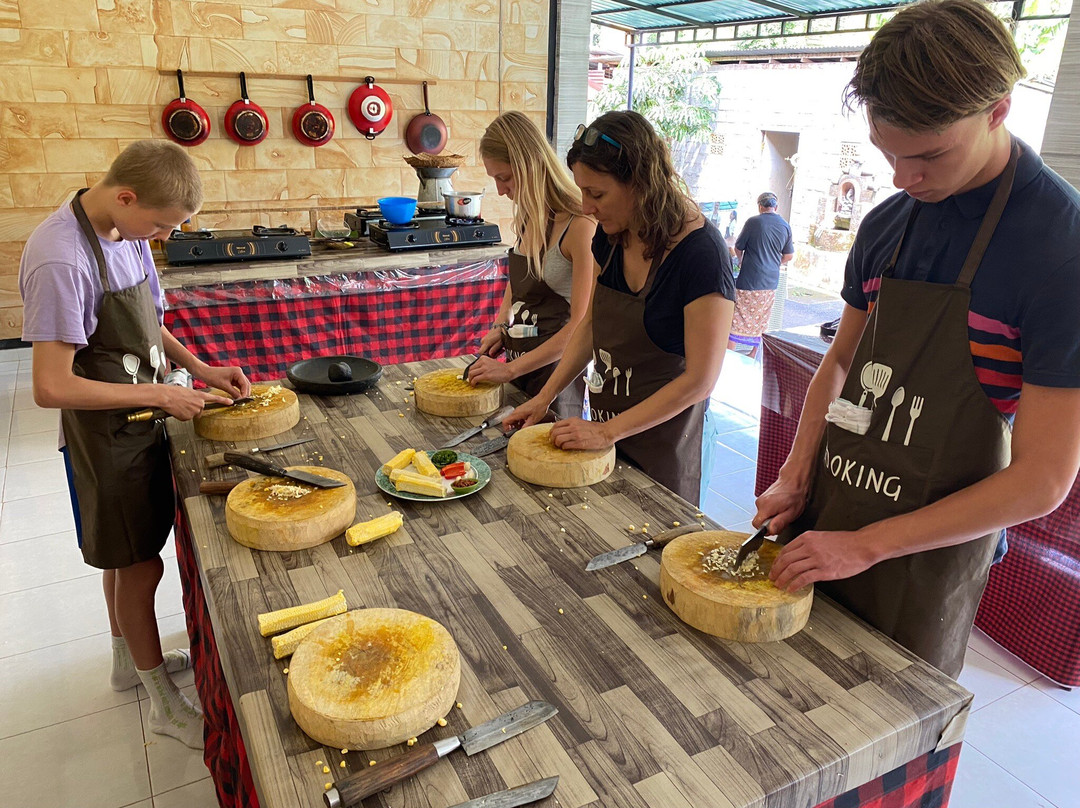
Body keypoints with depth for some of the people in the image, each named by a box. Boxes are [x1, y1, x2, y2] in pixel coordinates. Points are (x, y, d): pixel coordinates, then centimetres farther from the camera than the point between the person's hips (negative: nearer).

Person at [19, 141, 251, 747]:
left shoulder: (127, 231, -1)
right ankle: (166, 703, 25)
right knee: (141, 565, 6)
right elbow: (52, 387, -27)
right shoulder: (62, 259, -28)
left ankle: (131, 660, 44)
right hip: (105, 436, -8)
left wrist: (199, 367, 2)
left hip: (140, 422, 8)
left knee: (126, 556, 23)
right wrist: (160, 394, -22)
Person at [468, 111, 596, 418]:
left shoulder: (580, 226, -20)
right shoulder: (527, 216, 4)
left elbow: (581, 326, -22)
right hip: (517, 362, 7)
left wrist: (509, 369, -20)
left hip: (554, 369, -7)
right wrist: (500, 327, 3)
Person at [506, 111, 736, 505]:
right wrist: (545, 397, 0)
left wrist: (608, 431, -20)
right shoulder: (611, 238, -1)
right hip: (604, 425, 6)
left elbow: (699, 379, -22)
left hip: (661, 438, -6)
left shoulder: (701, 252, -23)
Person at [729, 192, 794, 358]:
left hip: (749, 281, -5)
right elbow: (789, 256, 12)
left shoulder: (753, 222, -8)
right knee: (760, 321, 16)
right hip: (770, 283, 5)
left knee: (737, 319, -3)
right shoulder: (785, 226, 4)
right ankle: (753, 355, 24)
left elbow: (738, 248, 2)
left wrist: (741, 262, 22)